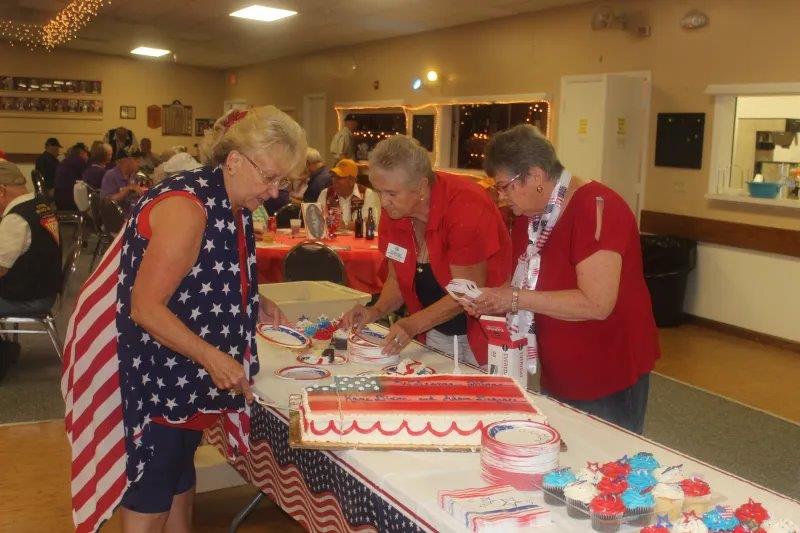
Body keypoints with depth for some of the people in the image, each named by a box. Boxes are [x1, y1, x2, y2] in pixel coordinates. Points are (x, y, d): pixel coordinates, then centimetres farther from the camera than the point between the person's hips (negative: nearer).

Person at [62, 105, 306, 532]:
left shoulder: (233, 206, 5)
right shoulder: (187, 207, -24)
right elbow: (146, 307, -25)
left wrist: (254, 304, 6)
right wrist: (211, 356, -30)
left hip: (190, 376, 9)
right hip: (153, 378, -9)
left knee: (180, 479, 21)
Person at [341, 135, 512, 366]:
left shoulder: (466, 206, -25)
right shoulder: (393, 210, -5)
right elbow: (397, 280, 7)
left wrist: (413, 324, -30)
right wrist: (376, 311, -12)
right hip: (437, 333, 6)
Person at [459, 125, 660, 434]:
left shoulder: (595, 207, -21)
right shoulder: (532, 216, 5)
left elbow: (596, 304, -28)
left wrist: (517, 298, -23)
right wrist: (492, 302, -4)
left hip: (609, 380, -8)